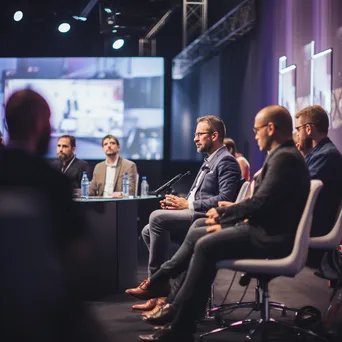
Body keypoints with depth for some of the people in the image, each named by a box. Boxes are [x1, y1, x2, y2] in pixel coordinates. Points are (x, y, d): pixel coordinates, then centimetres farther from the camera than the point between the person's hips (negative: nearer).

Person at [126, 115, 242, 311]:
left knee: (157, 217, -25)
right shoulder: (210, 161, 22)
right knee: (148, 231, 1)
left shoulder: (226, 161, -10)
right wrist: (179, 202, 3)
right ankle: (162, 288, -2)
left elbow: (225, 199, -21)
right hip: (196, 216, 11)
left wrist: (188, 204, -17)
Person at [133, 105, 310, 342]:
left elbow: (259, 203, -23)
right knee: (197, 231, 10)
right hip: (266, 228, 11)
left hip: (271, 237, -11)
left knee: (206, 245, -23)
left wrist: (222, 215, -9)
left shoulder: (284, 158, -17)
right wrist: (226, 214, 5)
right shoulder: (283, 155, 16)